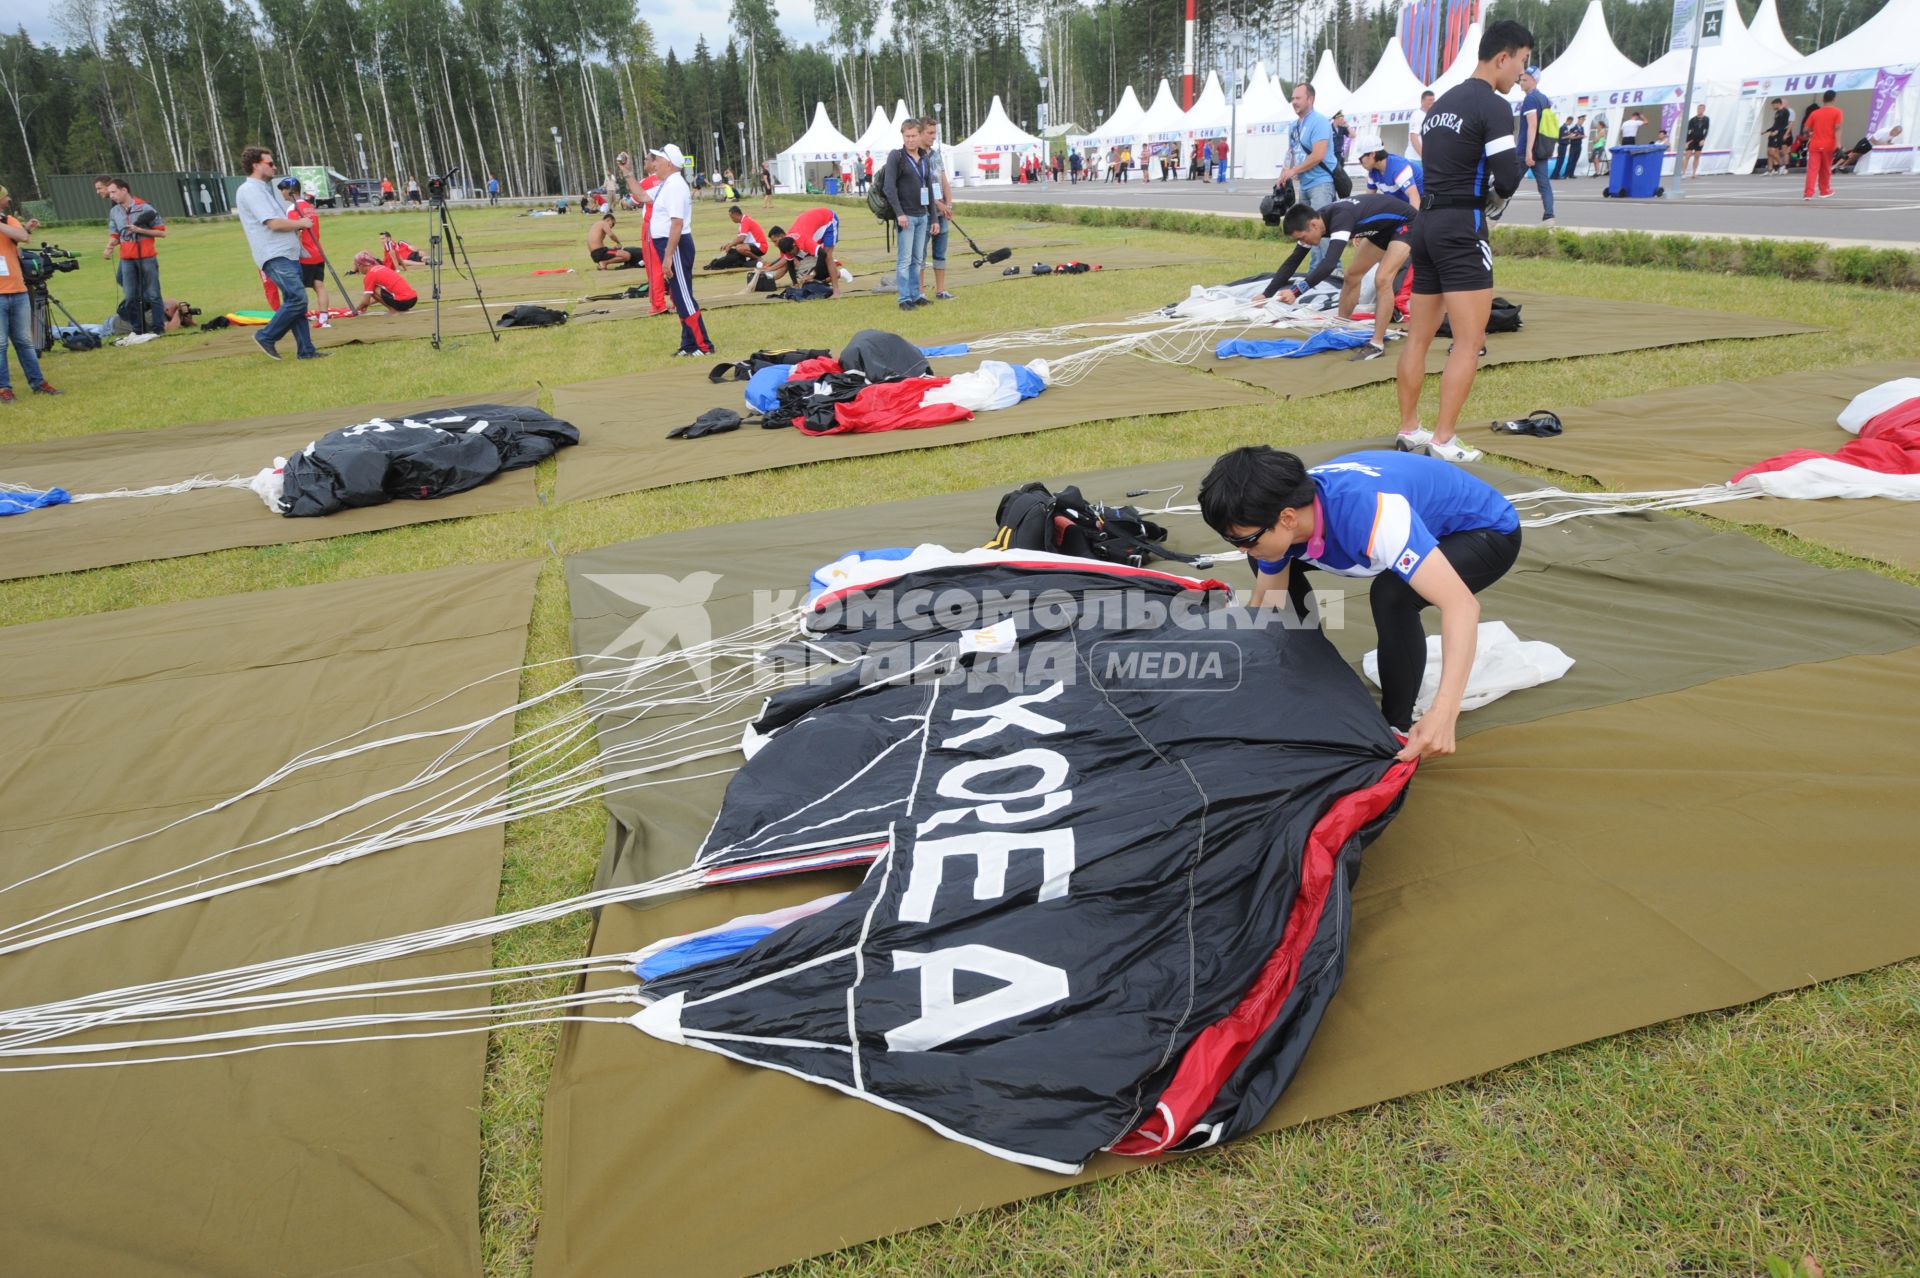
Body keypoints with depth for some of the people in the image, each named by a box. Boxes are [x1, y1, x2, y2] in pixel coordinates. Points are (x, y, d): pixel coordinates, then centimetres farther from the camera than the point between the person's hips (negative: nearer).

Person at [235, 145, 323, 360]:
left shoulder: (263, 189, 22)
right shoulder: (250, 190, -10)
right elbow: (274, 223, -18)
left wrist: (296, 227, 10)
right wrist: (300, 223, -4)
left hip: (287, 254, 10)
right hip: (274, 256, -10)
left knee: (295, 302, 8)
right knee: (297, 298, -17)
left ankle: (306, 350, 9)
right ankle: (266, 337, -6)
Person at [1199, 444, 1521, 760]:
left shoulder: (1368, 513, -42)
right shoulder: (1278, 515, -18)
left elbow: (1462, 604, -45)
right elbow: (1264, 605, -1)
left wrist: (1443, 714, -53)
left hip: (1488, 531, -7)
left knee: (1390, 594, -36)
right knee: (1268, 563, -1)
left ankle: (1398, 727, -14)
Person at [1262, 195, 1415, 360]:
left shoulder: (1340, 218, -39)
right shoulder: (1313, 222, -13)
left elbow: (1329, 263, -50)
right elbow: (1292, 261, -6)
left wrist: (1296, 292, -58)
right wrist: (1266, 294, -10)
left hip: (1405, 224, -9)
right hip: (1382, 228, 9)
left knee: (1382, 279, -22)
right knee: (1352, 276, 11)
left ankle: (1377, 344, -17)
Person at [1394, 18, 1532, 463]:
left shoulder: (1441, 103, 15)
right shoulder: (1493, 105, -10)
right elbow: (1508, 181, -15)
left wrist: (1480, 184, 6)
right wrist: (1498, 185, 6)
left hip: (1427, 223, 8)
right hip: (1461, 228, -8)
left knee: (1418, 336, 12)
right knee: (1469, 342, -5)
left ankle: (1408, 430, 18)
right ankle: (1442, 441, -6)